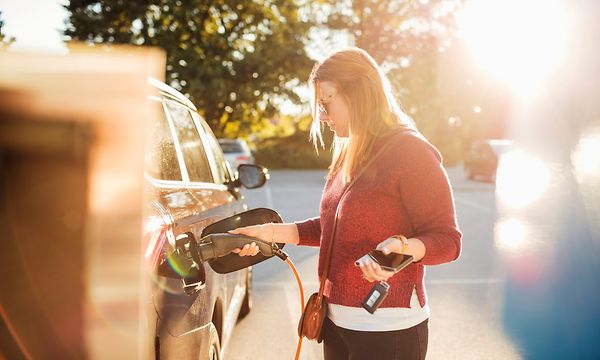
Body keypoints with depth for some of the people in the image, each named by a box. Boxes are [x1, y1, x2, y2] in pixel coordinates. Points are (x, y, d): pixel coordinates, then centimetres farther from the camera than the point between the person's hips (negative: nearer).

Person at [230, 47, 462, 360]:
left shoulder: (410, 152, -15)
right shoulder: (349, 156, 11)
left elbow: (447, 240, -15)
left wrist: (403, 248, -34)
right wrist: (272, 232, 9)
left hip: (386, 329, -7)